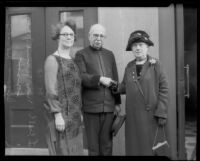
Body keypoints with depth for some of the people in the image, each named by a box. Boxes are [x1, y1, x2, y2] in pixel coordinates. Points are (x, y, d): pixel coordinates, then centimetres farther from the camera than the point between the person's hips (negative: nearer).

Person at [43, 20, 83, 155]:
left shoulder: (73, 61, 14)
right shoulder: (52, 59, -9)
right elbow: (51, 90, -15)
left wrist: (80, 112, 15)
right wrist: (58, 115, -20)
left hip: (74, 114, 7)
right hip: (61, 113, -7)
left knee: (75, 150, 10)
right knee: (62, 151, -3)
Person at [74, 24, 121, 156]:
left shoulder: (109, 55, 14)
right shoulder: (81, 55, 3)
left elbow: (115, 80, 14)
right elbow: (81, 77, -10)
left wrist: (118, 102, 10)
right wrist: (99, 79, -20)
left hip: (109, 106, 3)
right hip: (91, 107, -3)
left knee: (107, 142, 7)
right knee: (93, 143, 4)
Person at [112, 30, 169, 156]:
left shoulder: (155, 65, -3)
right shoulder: (129, 66, 9)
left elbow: (164, 89, -6)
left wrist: (162, 114, -11)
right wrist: (116, 88, -2)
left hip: (151, 115, -4)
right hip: (133, 116, 4)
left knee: (152, 148, 3)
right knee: (134, 147, 9)